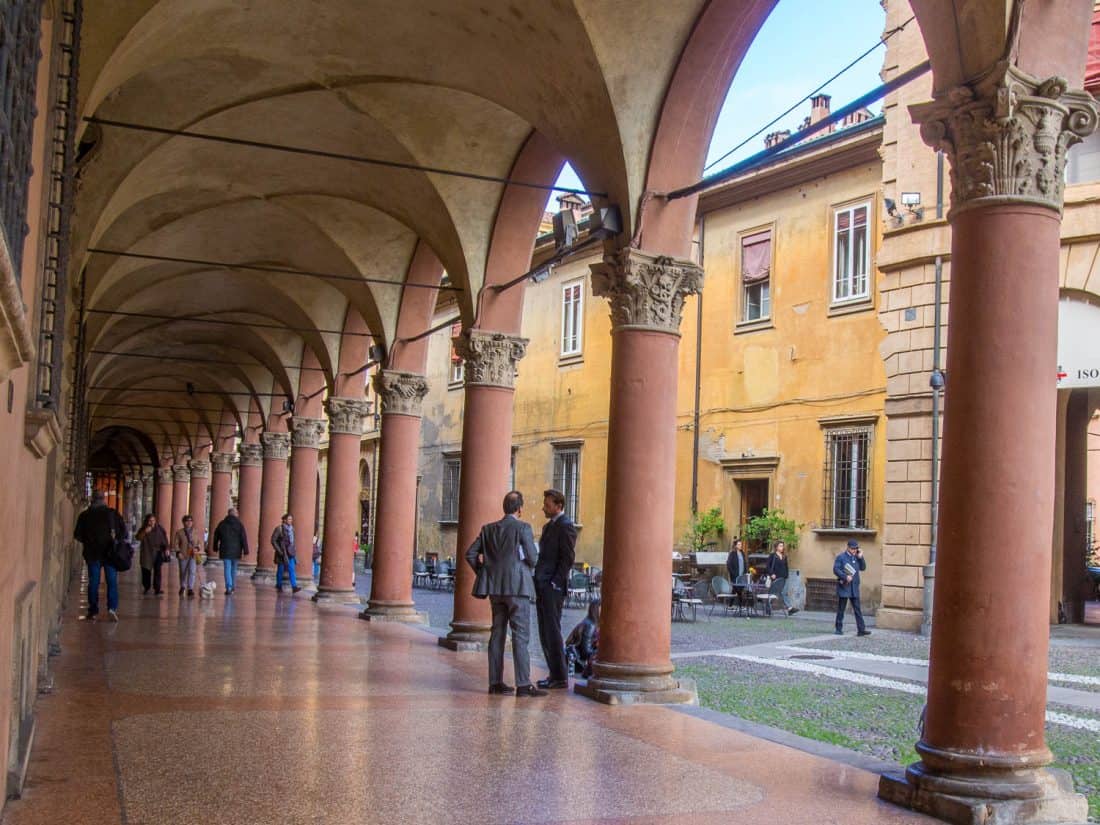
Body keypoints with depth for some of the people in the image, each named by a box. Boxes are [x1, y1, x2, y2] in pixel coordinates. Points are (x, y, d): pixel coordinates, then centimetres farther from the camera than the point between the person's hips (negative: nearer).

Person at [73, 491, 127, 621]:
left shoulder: (84, 515, 0)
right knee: (112, 581, 2)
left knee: (93, 582, 7)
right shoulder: (113, 513, -1)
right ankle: (112, 607, -13)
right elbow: (123, 531, -3)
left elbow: (77, 535, 1)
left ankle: (93, 611, 7)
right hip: (110, 552, -1)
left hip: (92, 553, 1)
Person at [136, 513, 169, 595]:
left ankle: (157, 589, -14)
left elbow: (165, 539, 6)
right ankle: (146, 588, 20)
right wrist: (145, 532, -20)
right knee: (146, 570, 3)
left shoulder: (159, 529, 2)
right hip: (147, 553, 2)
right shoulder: (143, 529, 4)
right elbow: (138, 538, -6)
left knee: (157, 570, -12)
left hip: (157, 552, -1)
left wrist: (166, 549, -1)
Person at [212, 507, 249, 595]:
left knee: (227, 569, -2)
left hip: (225, 551, 0)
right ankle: (233, 586, 26)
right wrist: (245, 550, -7)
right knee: (234, 568, 17)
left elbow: (216, 536, 12)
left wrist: (216, 548, 24)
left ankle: (229, 588, -12)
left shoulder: (221, 524, 4)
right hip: (236, 551, 0)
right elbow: (244, 538, -8)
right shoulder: (239, 524, -3)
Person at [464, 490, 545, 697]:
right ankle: (523, 684, -6)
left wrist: (484, 574, 16)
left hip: (495, 588, 6)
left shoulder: (489, 529, 8)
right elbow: (533, 559, -10)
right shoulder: (523, 528, -9)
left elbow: (470, 554, 7)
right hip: (517, 587, -6)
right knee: (520, 636, -4)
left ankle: (496, 682, 14)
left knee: (497, 634, 11)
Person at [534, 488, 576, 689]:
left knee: (552, 631, -8)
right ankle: (554, 675, 17)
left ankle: (561, 678, -3)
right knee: (545, 633, 11)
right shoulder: (549, 526, 21)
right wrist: (539, 583, 12)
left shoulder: (565, 526, -9)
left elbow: (568, 558, -15)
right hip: (542, 586, 10)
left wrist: (555, 583, -18)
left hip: (554, 586, -10)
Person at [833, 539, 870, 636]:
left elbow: (863, 568, 9)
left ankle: (861, 629, -3)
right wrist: (845, 577, -20)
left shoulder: (856, 557, 12)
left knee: (857, 609, 0)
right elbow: (836, 569, -11)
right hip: (844, 587, -4)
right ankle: (839, 629, 11)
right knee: (841, 609, 4)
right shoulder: (841, 557, -3)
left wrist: (861, 557, -2)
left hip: (854, 588, 4)